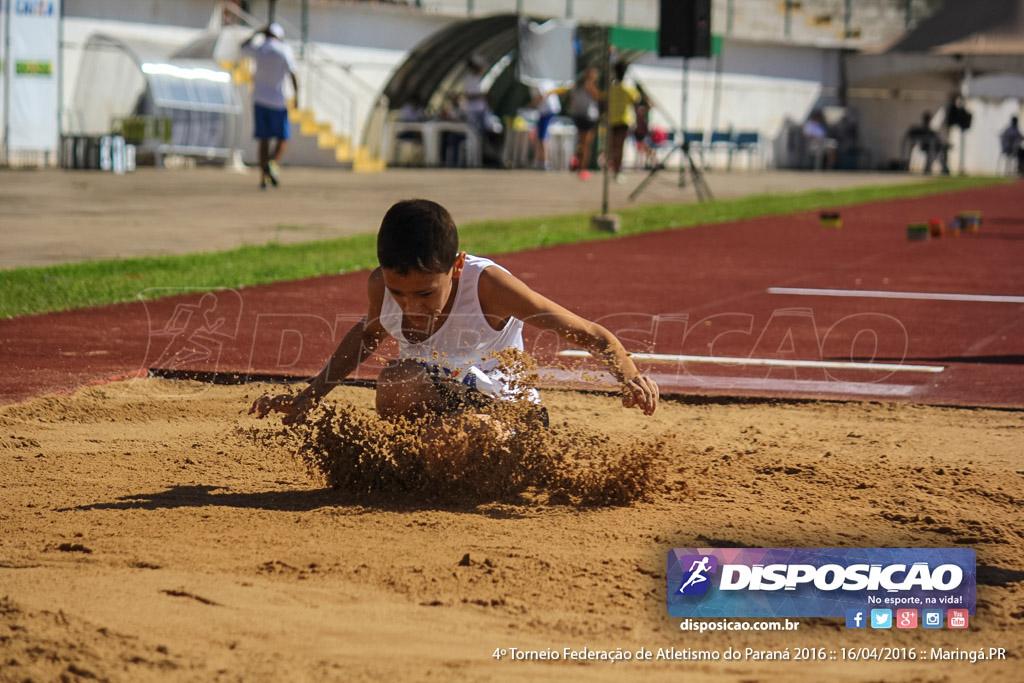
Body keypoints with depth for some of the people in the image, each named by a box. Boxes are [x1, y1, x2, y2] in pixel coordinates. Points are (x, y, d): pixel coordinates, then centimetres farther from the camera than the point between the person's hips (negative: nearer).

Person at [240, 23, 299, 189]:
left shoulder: (258, 50, 2)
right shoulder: (284, 50, -6)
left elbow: (244, 46, 25)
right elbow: (292, 74, -10)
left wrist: (258, 32, 30)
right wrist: (296, 95, -3)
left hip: (259, 100, 3)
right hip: (278, 100, -3)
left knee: (264, 139, 6)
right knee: (283, 138, 4)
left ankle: (264, 176, 0)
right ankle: (273, 163, -24)